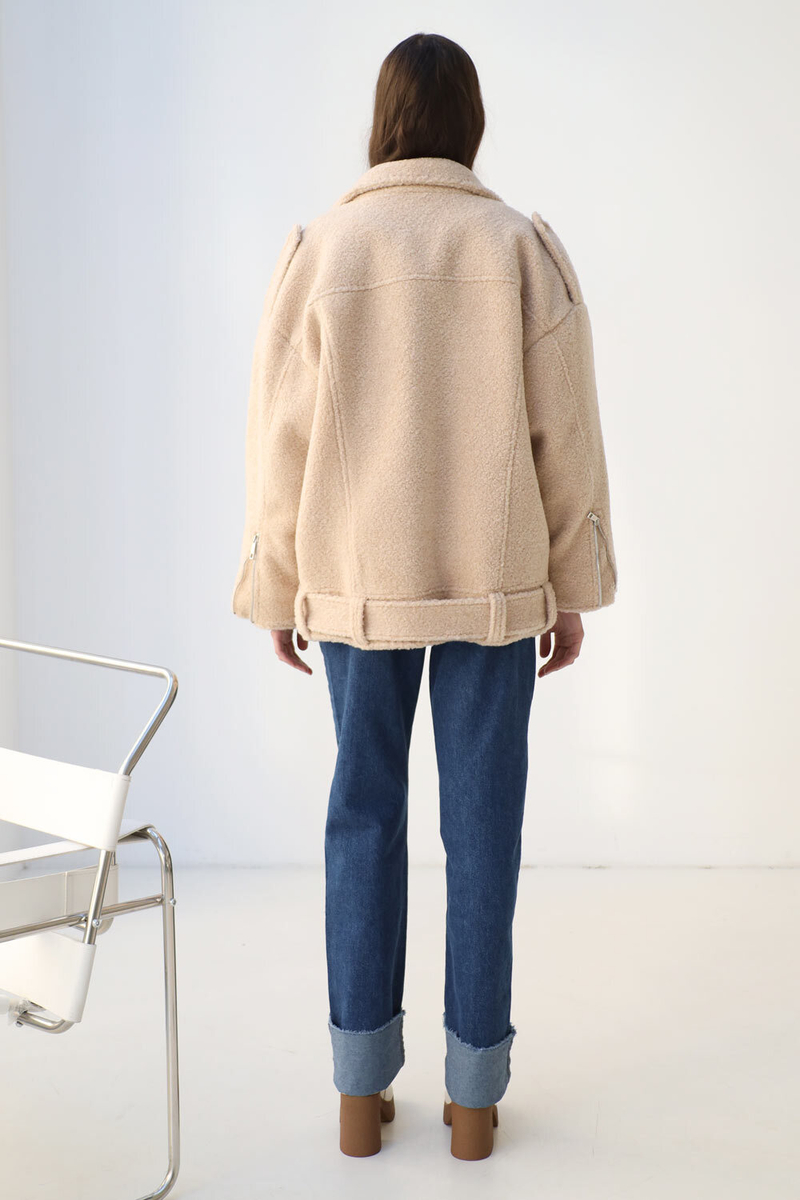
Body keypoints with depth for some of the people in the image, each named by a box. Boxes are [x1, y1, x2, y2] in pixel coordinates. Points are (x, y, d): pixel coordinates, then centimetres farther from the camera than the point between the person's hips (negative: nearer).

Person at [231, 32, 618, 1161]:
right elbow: (567, 434, -3)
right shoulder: (524, 247, -4)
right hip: (495, 579, 0)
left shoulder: (320, 249, -3)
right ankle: (473, 1092, 17)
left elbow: (282, 437, -3)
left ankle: (363, 1089, 18)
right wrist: (572, 589, 6)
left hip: (359, 580, 1)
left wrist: (276, 589, 8)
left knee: (364, 811, 13)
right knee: (483, 819, 8)